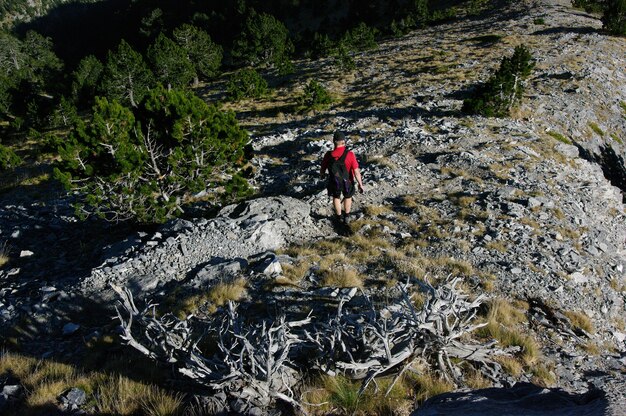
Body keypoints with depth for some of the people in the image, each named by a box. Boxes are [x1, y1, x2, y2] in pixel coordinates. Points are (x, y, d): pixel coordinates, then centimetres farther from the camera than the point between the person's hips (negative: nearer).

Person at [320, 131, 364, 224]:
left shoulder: (328, 155, -24)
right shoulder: (349, 154, -29)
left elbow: (322, 169, -8)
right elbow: (356, 172, -25)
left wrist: (322, 175, 16)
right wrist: (360, 184, -9)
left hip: (334, 182, 1)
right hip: (347, 182, -1)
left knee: (336, 197, 29)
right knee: (348, 197, 29)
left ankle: (339, 217, 46)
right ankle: (346, 217, 44)